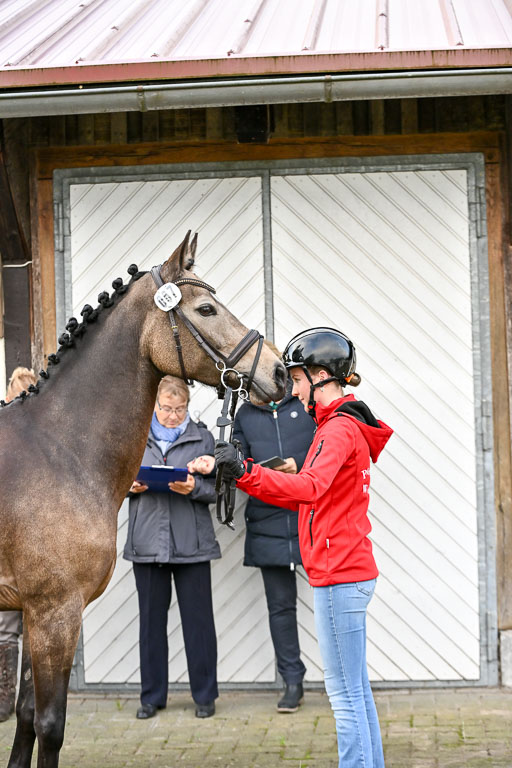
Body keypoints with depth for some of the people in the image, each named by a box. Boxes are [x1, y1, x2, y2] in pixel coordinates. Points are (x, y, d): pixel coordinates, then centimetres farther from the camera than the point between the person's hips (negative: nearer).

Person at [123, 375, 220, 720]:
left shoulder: (202, 437, 7)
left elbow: (215, 489, 3)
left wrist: (194, 488, -17)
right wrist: (132, 486, -8)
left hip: (191, 542, -1)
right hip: (147, 541, 1)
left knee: (198, 618, 1)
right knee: (151, 619, 7)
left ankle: (205, 695, 11)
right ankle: (152, 695, 17)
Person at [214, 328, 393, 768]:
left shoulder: (339, 430, -14)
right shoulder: (343, 426, 17)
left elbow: (309, 488, -32)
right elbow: (302, 498, 19)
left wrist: (245, 471, -38)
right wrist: (243, 475, 10)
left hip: (339, 578, -10)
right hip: (351, 571, 10)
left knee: (345, 693, -7)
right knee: (356, 689, 15)